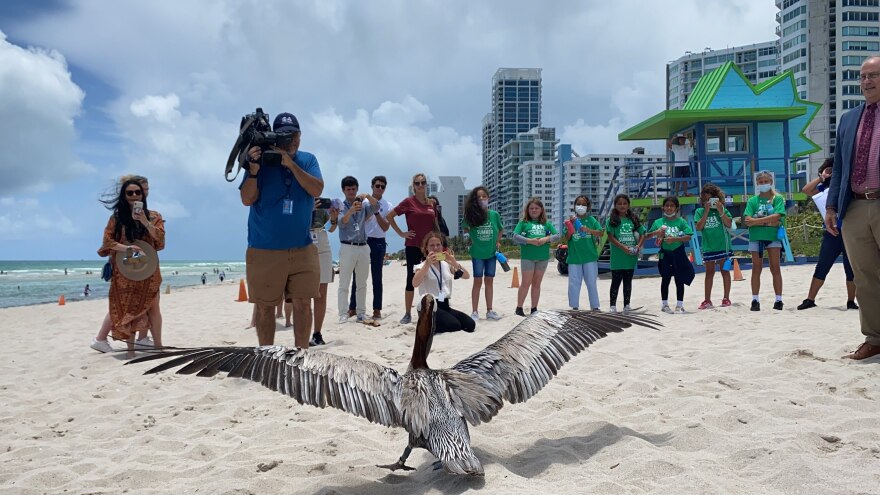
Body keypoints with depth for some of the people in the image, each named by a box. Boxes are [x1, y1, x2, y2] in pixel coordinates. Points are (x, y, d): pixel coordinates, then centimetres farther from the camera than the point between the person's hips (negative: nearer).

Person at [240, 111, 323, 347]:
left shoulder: (307, 160, 6)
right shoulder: (260, 159, 0)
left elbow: (316, 190, -10)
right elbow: (247, 199, -6)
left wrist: (291, 164, -18)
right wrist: (253, 171, -21)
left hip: (302, 248, 2)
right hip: (264, 249, -1)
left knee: (303, 304, 3)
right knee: (265, 306, 5)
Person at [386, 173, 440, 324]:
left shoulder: (432, 203, 9)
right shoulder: (409, 202, -4)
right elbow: (389, 216, -4)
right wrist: (401, 233, -6)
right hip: (413, 246, -4)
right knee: (411, 279, 1)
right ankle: (408, 314, 9)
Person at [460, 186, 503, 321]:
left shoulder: (494, 214, -1)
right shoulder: (471, 215, -8)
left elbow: (501, 229, 14)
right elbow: (465, 229, 6)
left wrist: (498, 242, 5)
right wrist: (471, 239, -5)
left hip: (491, 253, 2)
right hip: (477, 253, -2)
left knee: (489, 281, 10)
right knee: (478, 281, 1)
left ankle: (489, 311, 18)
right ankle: (474, 312, 6)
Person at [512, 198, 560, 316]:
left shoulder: (546, 224, 13)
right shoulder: (523, 223, 4)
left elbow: (557, 235, 5)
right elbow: (515, 237, -6)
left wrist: (546, 239, -13)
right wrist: (530, 241, -17)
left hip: (543, 257, 3)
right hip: (527, 257, -3)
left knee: (537, 284, 10)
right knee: (526, 283, -3)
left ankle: (534, 309, 17)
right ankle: (519, 308, 6)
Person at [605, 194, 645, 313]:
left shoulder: (633, 219, 10)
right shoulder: (612, 220, -2)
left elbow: (642, 234, 10)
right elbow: (610, 237, -10)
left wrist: (639, 245, -8)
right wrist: (623, 247, -20)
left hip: (631, 257, 4)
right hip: (617, 257, -4)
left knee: (628, 281, 11)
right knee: (616, 281, 1)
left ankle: (627, 305, 19)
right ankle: (613, 305, 7)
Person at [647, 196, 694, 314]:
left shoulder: (681, 221, -2)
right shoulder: (659, 222, 2)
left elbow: (688, 237, -8)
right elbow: (648, 235, 6)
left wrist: (674, 239, -20)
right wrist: (656, 232, -14)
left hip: (678, 253, -1)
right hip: (665, 254, 1)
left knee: (679, 280, 5)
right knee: (665, 279, 7)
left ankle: (679, 305, 13)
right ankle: (665, 304, 17)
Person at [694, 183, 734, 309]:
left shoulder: (722, 210, 2)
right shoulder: (700, 211, 3)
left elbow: (729, 224, -8)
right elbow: (699, 227, -8)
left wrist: (720, 211, -16)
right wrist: (706, 212, -13)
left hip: (723, 245, -1)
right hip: (708, 246, 1)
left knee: (725, 271, 5)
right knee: (709, 273, 8)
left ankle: (726, 298, 13)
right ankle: (707, 300, 11)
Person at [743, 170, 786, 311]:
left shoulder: (777, 199, 4)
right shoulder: (752, 201, 7)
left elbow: (777, 216, -12)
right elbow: (747, 221, -4)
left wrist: (756, 220, -11)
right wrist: (768, 221, -11)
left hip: (773, 236, -1)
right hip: (756, 237, 1)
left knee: (775, 268, 1)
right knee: (756, 269, 4)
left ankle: (778, 300, 5)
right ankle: (755, 300, 7)